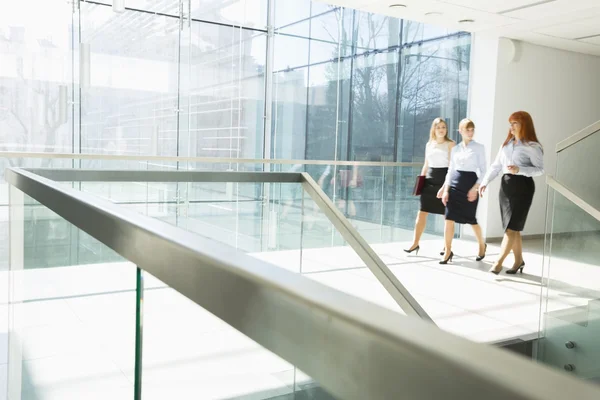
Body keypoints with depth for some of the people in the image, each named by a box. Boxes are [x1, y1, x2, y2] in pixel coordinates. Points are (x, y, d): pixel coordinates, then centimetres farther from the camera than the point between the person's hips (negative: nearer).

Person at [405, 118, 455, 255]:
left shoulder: (450, 144, -4)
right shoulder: (429, 144, 12)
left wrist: (446, 185, -19)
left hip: (444, 179, -4)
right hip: (430, 179, 5)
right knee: (422, 212, 2)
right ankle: (415, 243, 9)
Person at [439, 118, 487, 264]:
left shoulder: (479, 147, -1)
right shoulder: (455, 149, 9)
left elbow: (483, 170, -4)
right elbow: (450, 170, 9)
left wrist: (475, 188, -15)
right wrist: (446, 189, 1)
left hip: (470, 182, -3)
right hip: (455, 183, 3)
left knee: (471, 218, 6)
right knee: (449, 218, -3)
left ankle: (482, 245, 32)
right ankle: (448, 251, 5)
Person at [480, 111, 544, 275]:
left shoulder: (532, 146, -8)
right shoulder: (506, 144, 11)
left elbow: (540, 169, -11)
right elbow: (496, 166, 11)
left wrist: (519, 170, -24)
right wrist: (485, 182, 1)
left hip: (523, 187, -7)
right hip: (506, 185, 7)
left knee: (511, 227, -7)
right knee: (512, 227, 12)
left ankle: (498, 262, -5)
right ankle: (519, 260, 24)